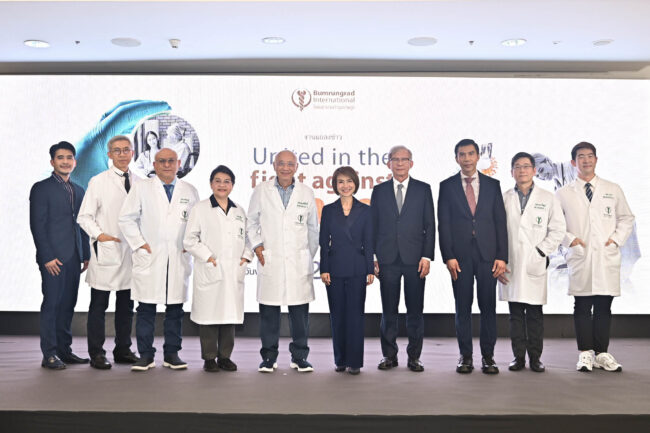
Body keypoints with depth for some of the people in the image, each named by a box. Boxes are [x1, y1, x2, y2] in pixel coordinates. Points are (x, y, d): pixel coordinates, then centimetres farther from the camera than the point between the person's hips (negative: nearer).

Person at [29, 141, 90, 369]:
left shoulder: (78, 191, 16)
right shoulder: (41, 188, -2)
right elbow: (37, 225, -7)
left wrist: (86, 255, 12)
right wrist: (47, 257, -14)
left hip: (73, 257, 6)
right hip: (53, 257, -6)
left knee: (68, 304, 9)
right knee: (52, 303, -3)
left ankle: (64, 349, 17)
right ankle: (49, 354, 3)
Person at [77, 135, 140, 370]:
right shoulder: (98, 182, -1)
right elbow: (84, 216, -2)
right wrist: (99, 234, -16)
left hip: (132, 250, 4)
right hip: (105, 251, -4)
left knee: (126, 304, 11)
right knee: (99, 305, 1)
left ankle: (123, 350, 22)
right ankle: (96, 354, 9)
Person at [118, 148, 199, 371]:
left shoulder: (190, 191, 12)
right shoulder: (141, 188, 5)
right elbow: (126, 218, 2)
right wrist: (140, 244, -5)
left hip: (179, 260, 2)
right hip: (149, 258, -2)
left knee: (175, 309, 6)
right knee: (146, 309, 0)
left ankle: (172, 353, 16)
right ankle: (146, 355, 9)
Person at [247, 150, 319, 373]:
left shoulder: (306, 193, 8)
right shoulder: (261, 191, 5)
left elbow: (312, 227, 13)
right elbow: (252, 222, 13)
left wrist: (310, 255, 10)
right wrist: (256, 245, 0)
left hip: (299, 262, 1)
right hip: (270, 261, 0)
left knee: (300, 311, 3)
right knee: (269, 311, 3)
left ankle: (299, 357, 15)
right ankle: (269, 357, 16)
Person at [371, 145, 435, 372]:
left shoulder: (423, 189, 6)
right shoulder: (379, 191, 9)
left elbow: (430, 225, 4)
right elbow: (373, 226, 9)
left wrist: (427, 256, -5)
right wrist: (372, 257, 1)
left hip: (414, 259, -1)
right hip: (387, 259, 1)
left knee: (415, 310, 4)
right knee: (389, 311, 6)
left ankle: (414, 356, 14)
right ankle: (389, 355, 17)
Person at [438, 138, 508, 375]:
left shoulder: (492, 185, 10)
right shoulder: (447, 186, 7)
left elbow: (500, 222, 7)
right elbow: (443, 224, 2)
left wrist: (502, 256, -2)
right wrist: (448, 256, -8)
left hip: (487, 255, 1)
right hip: (460, 255, -1)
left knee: (488, 306, 3)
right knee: (463, 308, 4)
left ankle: (488, 356, 13)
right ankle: (465, 356, 13)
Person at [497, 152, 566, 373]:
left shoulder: (548, 199, 7)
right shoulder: (503, 199, 8)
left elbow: (558, 229, 4)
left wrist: (541, 251, -6)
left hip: (535, 265, -1)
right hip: (510, 266, 1)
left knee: (535, 313, 1)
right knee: (515, 313, 4)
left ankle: (535, 357, 12)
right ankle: (518, 357, 12)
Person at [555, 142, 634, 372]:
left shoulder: (613, 190, 11)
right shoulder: (564, 193, 6)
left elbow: (627, 218, 15)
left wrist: (617, 238, 1)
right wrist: (569, 239, -4)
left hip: (607, 258, 1)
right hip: (580, 258, -1)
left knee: (604, 308, 4)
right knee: (582, 308, 1)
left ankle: (602, 353, 14)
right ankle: (585, 353, 9)